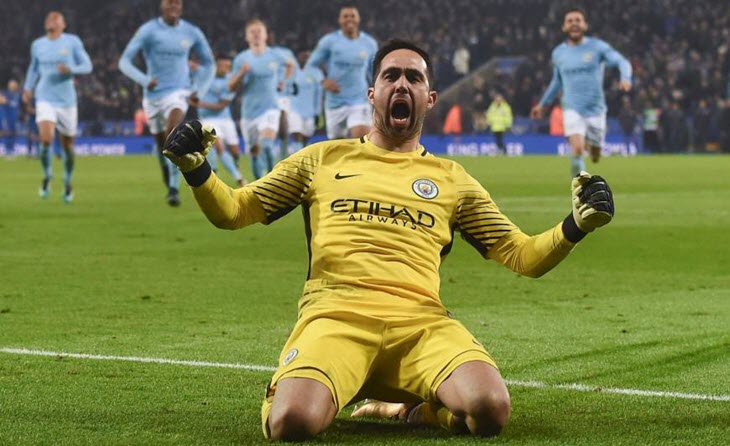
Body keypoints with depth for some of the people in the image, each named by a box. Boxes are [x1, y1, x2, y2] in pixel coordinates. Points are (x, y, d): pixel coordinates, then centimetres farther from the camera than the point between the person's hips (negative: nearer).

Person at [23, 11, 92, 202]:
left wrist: (70, 69, -19)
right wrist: (28, 88, 11)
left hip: (67, 100, 0)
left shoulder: (72, 42, 0)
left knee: (67, 145, 7)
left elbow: (87, 66, 0)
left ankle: (68, 184, 28)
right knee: (46, 139, -20)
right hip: (45, 99, 0)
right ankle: (46, 176, 5)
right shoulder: (37, 45, 7)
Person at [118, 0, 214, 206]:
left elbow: (208, 63, 16)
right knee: (162, 145, 12)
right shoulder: (148, 30, -7)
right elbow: (124, 61, -12)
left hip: (178, 93, -1)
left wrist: (200, 90, 3)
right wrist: (144, 80, -28)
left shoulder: (192, 33, 0)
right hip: (153, 95, 1)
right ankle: (169, 185, 37)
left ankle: (174, 188, -28)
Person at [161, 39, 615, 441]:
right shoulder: (323, 159, 22)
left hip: (420, 321, 1)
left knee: (491, 410, -31)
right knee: (292, 421, -32)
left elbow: (524, 256, 22)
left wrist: (576, 225, 3)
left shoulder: (452, 179, 24)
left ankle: (421, 409, 4)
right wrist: (197, 170, 3)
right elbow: (232, 211, 23)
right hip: (335, 313, -1)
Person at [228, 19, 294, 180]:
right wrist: (242, 73, -16)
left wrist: (284, 80, 13)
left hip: (270, 108, -2)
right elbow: (231, 87, -1)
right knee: (254, 151, 8)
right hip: (249, 110, 2)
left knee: (267, 145, -24)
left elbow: (290, 64, 25)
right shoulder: (241, 59, 1)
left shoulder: (275, 55, 2)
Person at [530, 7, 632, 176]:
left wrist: (626, 78, -31)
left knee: (595, 157, 10)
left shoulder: (597, 46, -2)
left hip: (596, 109, 0)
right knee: (577, 150, -24)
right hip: (572, 110, 0)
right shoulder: (558, 53, 6)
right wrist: (543, 104, 28)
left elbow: (622, 62, -10)